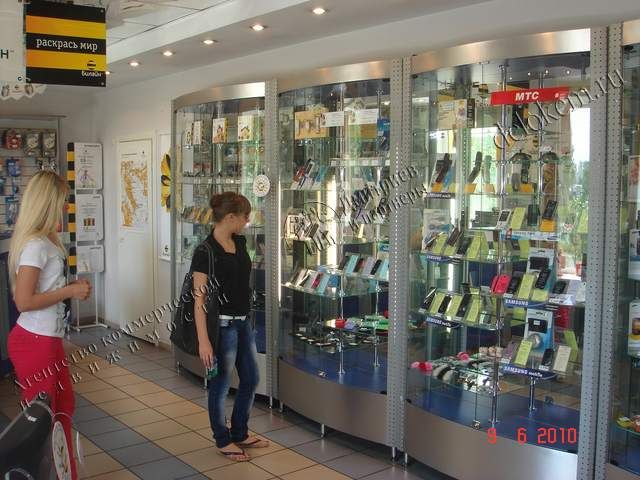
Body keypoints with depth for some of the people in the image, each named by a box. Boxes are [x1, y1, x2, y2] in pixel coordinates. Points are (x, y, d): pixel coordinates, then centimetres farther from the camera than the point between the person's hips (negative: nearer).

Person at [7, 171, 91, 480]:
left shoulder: (45, 241, 7)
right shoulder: (36, 245, -21)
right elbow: (24, 301, -25)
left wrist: (71, 286, 2)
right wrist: (71, 291, -18)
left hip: (48, 339, 10)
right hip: (34, 342, -10)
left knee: (63, 406, 20)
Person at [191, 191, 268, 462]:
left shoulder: (240, 242, 4)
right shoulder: (205, 252, -18)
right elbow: (198, 300, -19)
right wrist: (203, 341, -22)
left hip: (243, 322, 8)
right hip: (222, 325, -8)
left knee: (251, 379, 17)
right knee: (221, 384, 8)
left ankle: (240, 434, 34)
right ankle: (223, 441, 25)